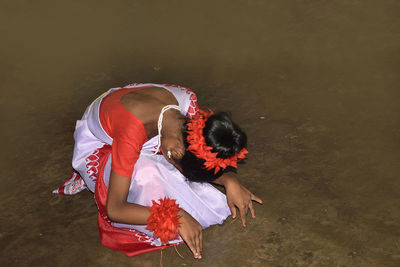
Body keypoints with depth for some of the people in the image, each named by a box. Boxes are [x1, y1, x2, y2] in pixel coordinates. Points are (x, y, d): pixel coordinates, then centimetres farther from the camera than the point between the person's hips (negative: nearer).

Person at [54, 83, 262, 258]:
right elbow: (114, 210, -38)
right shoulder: (131, 135, -45)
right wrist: (175, 216, -44)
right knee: (147, 176, -35)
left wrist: (229, 181, -24)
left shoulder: (186, 101, -26)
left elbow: (202, 159, -8)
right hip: (97, 146, -6)